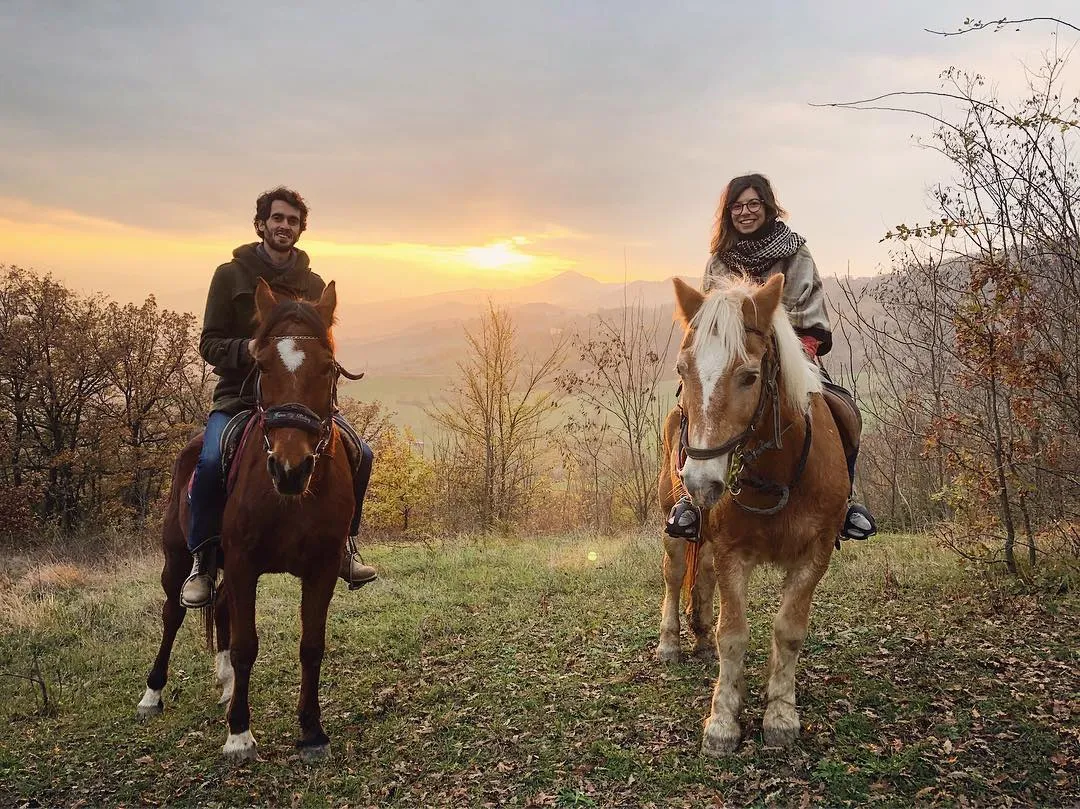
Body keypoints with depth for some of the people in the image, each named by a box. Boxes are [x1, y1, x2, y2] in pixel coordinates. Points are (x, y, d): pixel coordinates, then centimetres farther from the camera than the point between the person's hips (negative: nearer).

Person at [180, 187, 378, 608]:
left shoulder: (314, 284, 12)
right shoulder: (231, 274, 2)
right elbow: (209, 343, 0)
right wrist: (247, 349, -21)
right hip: (239, 396, -3)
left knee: (359, 455, -15)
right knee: (212, 461, -30)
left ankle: (344, 545, 7)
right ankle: (202, 560, -8)